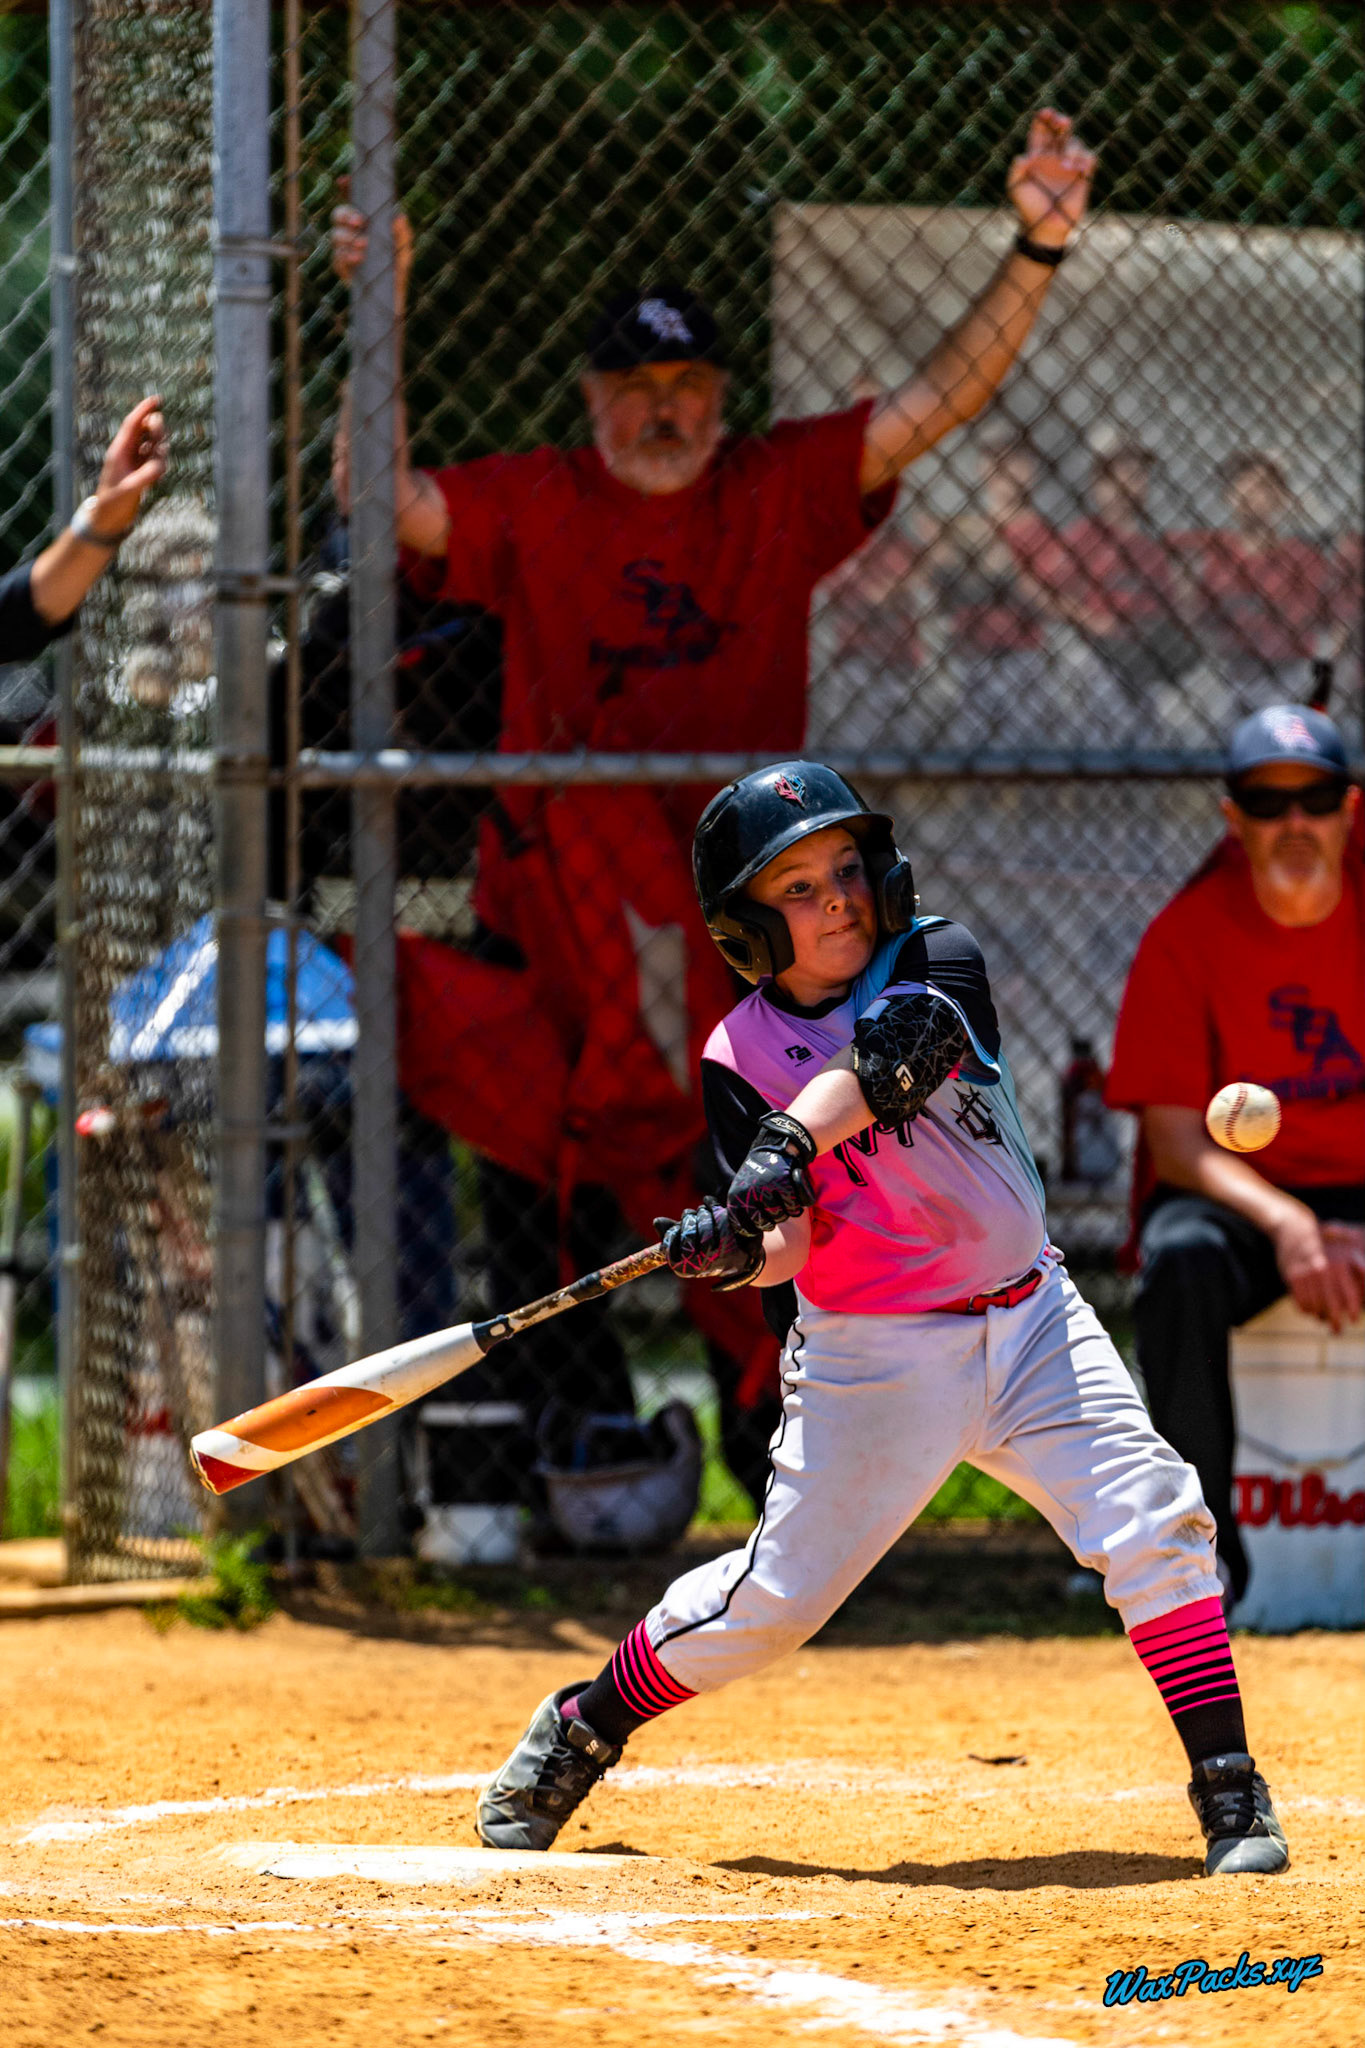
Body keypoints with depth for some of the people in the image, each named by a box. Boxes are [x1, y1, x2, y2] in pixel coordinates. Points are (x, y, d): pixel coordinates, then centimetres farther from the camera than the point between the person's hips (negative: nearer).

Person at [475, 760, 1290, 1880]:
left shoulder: (940, 962, -3)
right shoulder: (742, 1059, -4)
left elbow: (884, 1058, -26)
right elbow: (787, 1249, -12)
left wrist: (794, 1140, -40)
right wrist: (736, 1251, -34)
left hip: (1028, 1321, 1)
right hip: (873, 1357, -1)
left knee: (1153, 1522, -15)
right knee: (776, 1595, 0)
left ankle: (1229, 1789, -8)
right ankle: (580, 1733, 22)